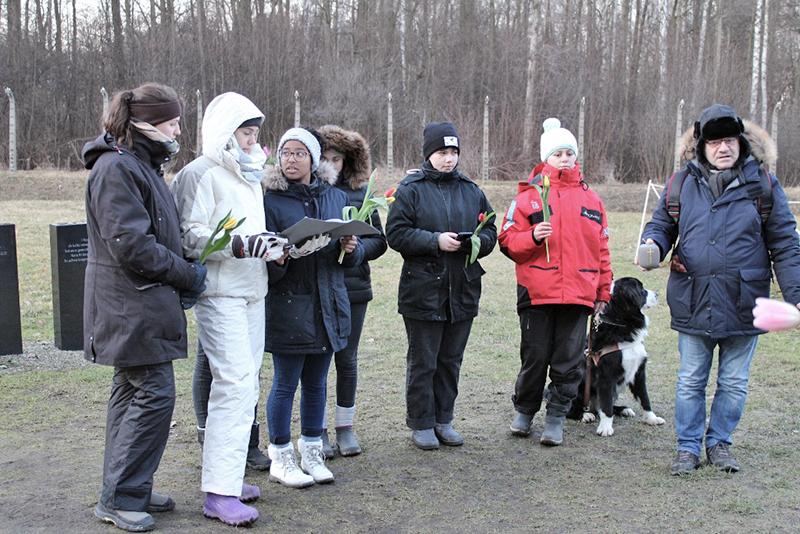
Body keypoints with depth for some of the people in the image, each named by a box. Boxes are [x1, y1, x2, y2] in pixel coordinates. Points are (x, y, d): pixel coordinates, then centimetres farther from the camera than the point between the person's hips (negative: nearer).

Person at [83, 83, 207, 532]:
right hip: (132, 306, -10)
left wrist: (185, 273, 5)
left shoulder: (142, 165, 16)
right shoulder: (116, 168, -16)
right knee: (155, 394, -7)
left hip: (143, 305, 10)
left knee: (134, 393, 15)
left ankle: (128, 491, 25)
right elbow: (131, 245, -22)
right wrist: (189, 276, -12)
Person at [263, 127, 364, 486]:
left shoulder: (336, 197, 9)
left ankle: (311, 453, 27)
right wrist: (277, 259, -29)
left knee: (316, 382, 14)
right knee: (285, 383, 2)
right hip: (288, 305, -4)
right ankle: (281, 458, 16)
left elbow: (353, 257, 15)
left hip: (329, 305, 5)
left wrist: (351, 248, -7)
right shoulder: (271, 200, -5)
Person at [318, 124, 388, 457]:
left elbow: (379, 240, 6)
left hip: (353, 287, 2)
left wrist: (356, 248, -13)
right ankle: (319, 430, 17)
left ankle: (345, 427, 23)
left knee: (347, 358, 10)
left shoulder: (361, 191, 5)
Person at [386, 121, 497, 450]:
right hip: (423, 291, -5)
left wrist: (476, 241, -9)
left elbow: (490, 232, 14)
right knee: (422, 362, 4)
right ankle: (421, 425, 15)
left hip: (463, 291, 5)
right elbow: (396, 234, -11)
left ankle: (443, 420, 26)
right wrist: (436, 241, -20)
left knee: (451, 360, 13)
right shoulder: (411, 189, -4)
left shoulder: (471, 191, 11)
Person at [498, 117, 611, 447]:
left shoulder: (590, 199, 12)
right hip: (537, 294, -2)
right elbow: (508, 241, 0)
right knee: (535, 357, 5)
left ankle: (556, 417, 16)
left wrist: (603, 292, 12)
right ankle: (524, 411, 25)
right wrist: (533, 236, -19)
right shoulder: (529, 196, 3)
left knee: (569, 361, 4)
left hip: (578, 295, 2)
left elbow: (601, 249, 14)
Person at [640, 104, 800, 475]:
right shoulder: (683, 183, 3)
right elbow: (661, 224, 13)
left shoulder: (763, 184, 0)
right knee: (690, 382, 9)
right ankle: (688, 448, 22)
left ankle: (719, 442, 28)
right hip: (693, 302, 1)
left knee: (734, 383, 11)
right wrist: (652, 244, -11)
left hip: (742, 305, 0)